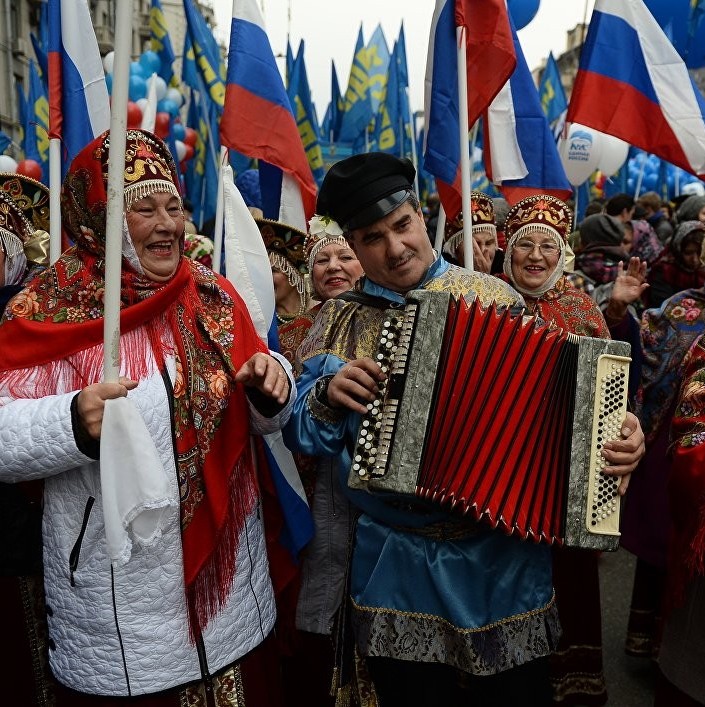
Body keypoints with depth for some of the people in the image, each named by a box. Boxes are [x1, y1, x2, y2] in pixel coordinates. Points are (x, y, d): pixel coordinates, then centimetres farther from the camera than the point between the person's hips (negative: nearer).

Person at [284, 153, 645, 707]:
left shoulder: (493, 297, -2)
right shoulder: (341, 321, 1)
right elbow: (302, 431, 2)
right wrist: (329, 396, -18)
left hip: (502, 553, 0)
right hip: (395, 563, 1)